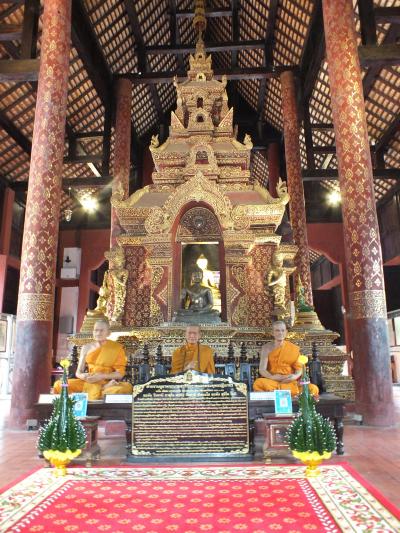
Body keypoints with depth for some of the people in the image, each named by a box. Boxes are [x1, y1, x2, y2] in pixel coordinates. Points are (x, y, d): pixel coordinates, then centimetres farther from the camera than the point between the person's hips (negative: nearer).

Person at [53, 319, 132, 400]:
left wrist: (102, 376, -18)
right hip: (88, 382, 4)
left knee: (126, 388, -38)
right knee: (59, 385, -20)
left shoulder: (117, 348, 0)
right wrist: (83, 376, -13)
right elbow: (78, 372, 11)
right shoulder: (86, 348, 10)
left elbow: (120, 374, -3)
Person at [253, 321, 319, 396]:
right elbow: (262, 369, -4)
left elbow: (299, 368, 7)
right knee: (258, 383, -35)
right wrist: (272, 377, -24)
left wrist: (295, 376, -16)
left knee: (313, 388, -24)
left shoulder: (293, 348, 8)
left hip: (290, 382, 2)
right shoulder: (267, 348, 2)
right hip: (272, 382, -2)